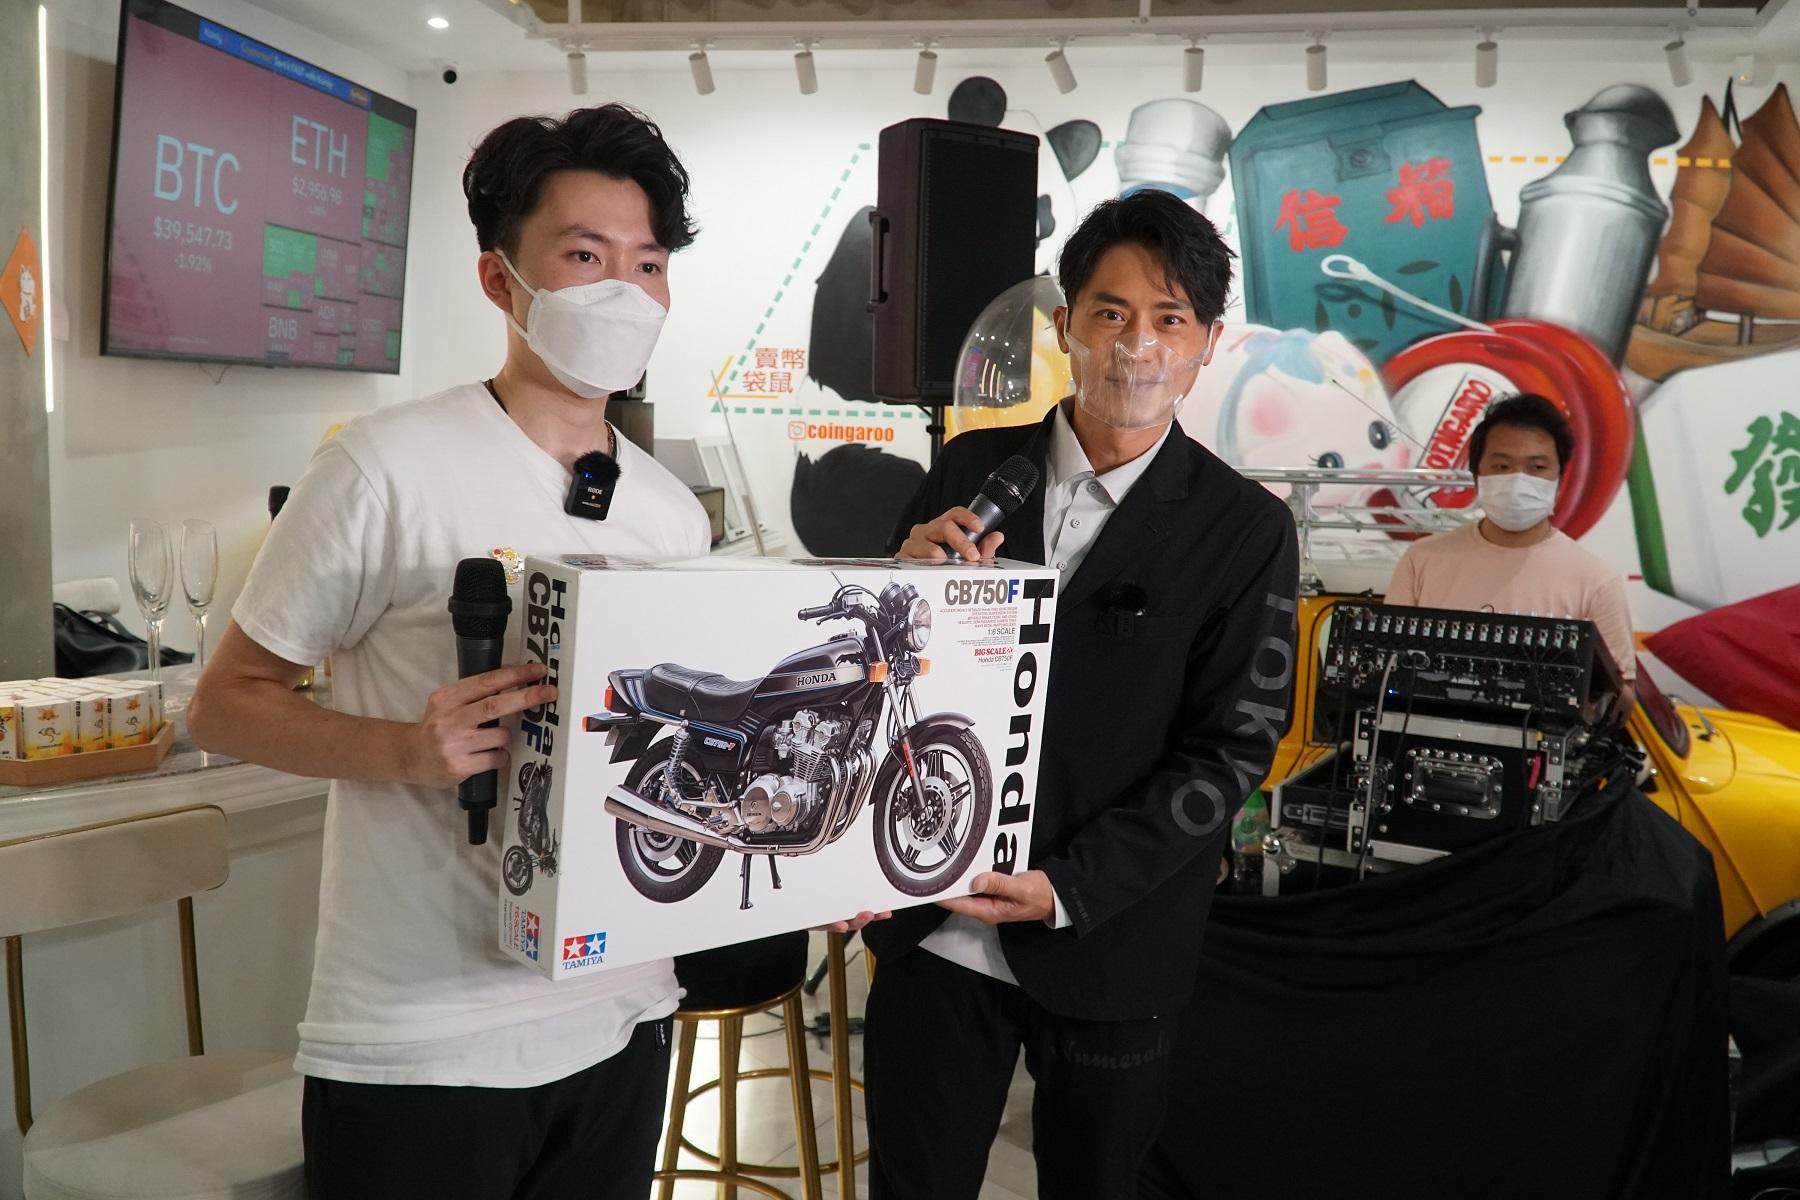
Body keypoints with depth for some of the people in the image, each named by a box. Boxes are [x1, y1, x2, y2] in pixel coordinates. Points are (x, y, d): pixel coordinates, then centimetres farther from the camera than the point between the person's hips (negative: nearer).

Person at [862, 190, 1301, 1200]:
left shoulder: (1246, 531, -7)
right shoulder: (972, 469, 0)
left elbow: (1231, 751, -9)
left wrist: (1068, 887, -17)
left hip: (1108, 950, -2)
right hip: (935, 926, 2)